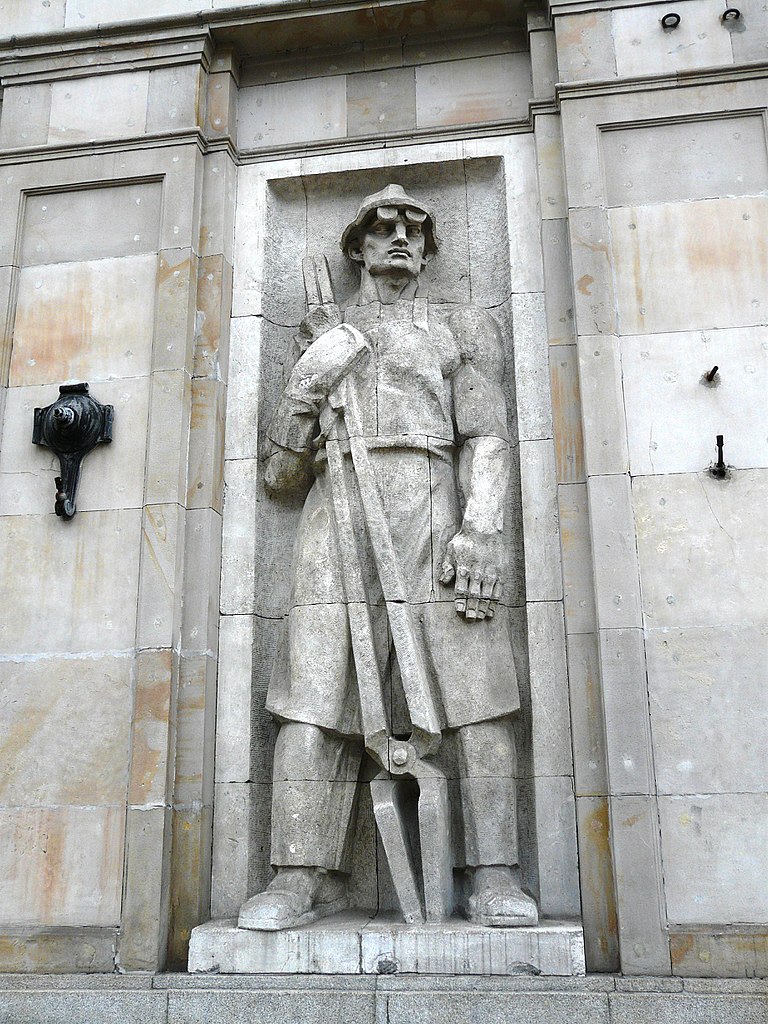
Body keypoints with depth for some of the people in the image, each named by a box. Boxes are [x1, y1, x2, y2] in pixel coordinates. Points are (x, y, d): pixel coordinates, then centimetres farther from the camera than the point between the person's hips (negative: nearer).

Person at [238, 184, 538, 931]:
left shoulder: (457, 330, 21)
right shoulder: (329, 334, 24)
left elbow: (487, 438, 7)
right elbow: (284, 471, 20)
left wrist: (482, 529, -10)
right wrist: (300, 403, -2)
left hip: (435, 516, 0)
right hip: (339, 516, 1)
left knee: (469, 697, -8)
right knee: (315, 698, -8)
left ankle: (492, 878, -2)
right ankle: (304, 879, -3)